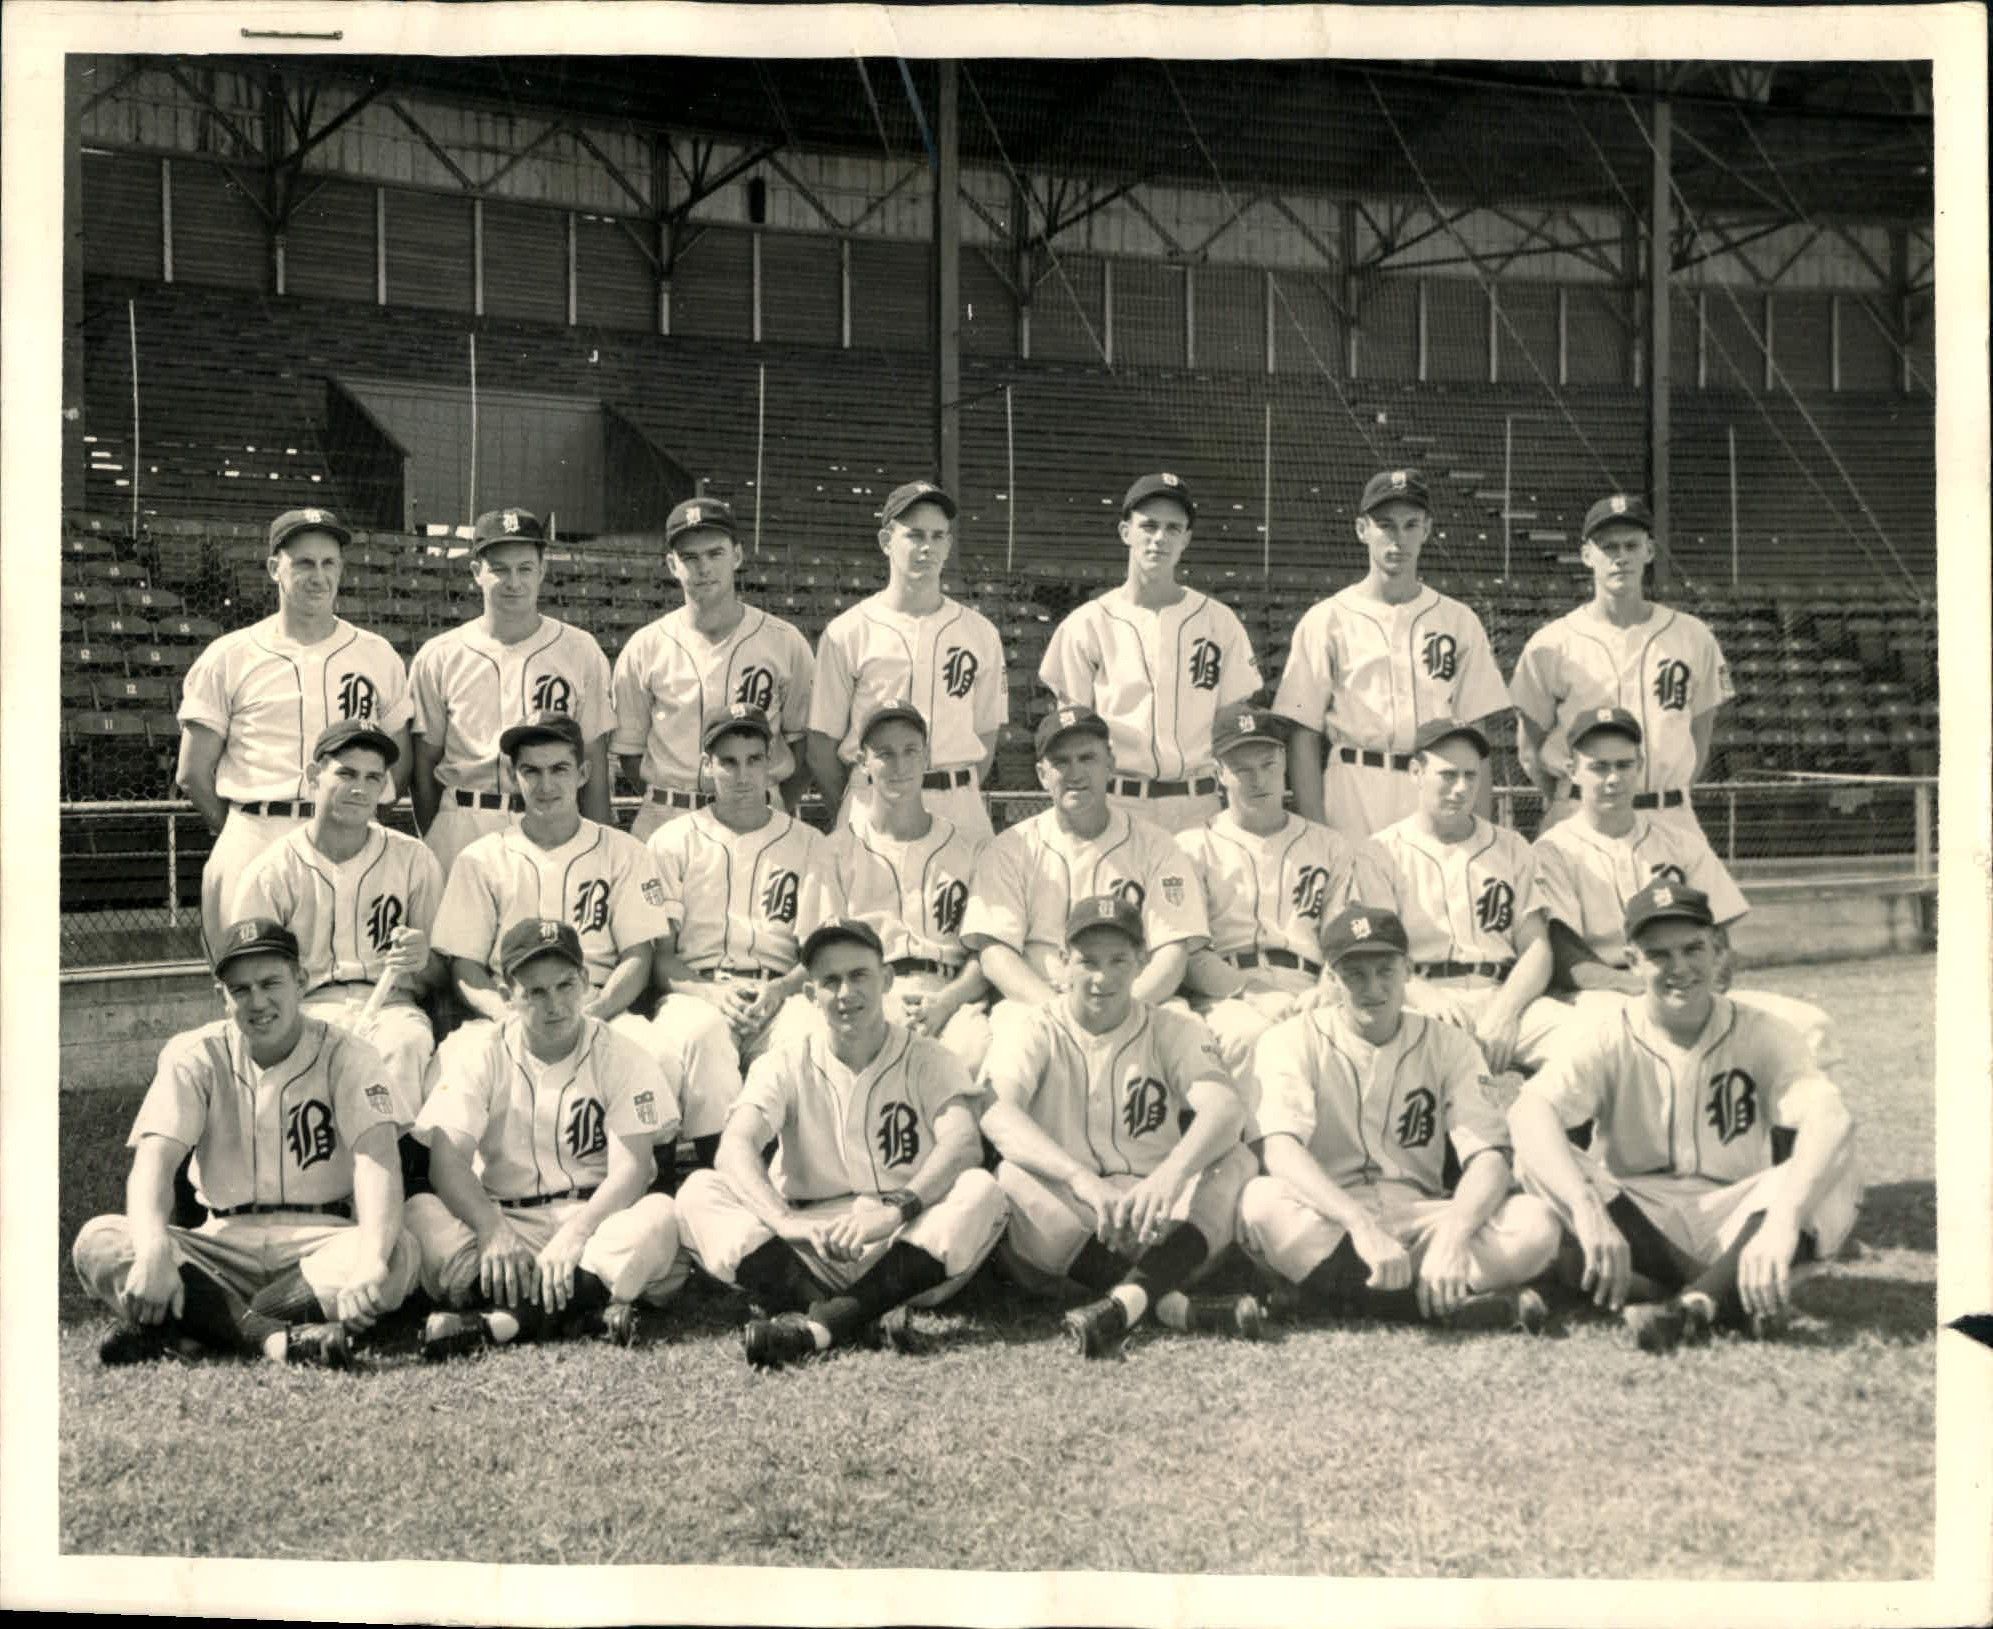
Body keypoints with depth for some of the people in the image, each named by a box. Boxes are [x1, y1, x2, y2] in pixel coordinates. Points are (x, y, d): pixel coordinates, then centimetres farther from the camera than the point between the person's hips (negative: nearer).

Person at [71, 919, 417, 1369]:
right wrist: (154, 1252, -32)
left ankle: (188, 1333, -33)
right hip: (226, 1245, 2)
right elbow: (153, 1160, -10)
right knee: (98, 1241, -23)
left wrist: (370, 1261, -39)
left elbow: (377, 1161, -18)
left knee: (397, 1254, -34)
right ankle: (280, 1340, -39)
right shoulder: (194, 1055, 4)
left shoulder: (347, 1056, -2)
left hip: (321, 1243, -1)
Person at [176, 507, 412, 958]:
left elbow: (400, 764, 17)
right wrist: (242, 832, 4)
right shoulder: (228, 658, 8)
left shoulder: (377, 657, 13)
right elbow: (193, 774, 9)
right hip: (255, 847, -1)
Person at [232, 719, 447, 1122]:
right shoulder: (269, 873, 7)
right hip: (309, 1009, -1)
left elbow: (444, 979, 12)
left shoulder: (414, 861, 12)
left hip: (390, 1003, 1)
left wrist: (424, 960, -14)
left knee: (405, 1042, -36)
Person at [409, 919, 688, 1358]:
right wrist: (494, 1229, -29)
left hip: (594, 1216, -1)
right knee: (421, 1214, -27)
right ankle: (587, 1310, -39)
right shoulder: (478, 1052, 3)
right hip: (501, 1218, 1)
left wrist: (573, 1234, -28)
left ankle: (502, 1322, -40)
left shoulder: (622, 1058, 0)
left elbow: (630, 1170, -10)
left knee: (657, 1216, -32)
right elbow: (447, 1159, -10)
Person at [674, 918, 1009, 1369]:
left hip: (907, 1253, -1)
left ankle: (820, 1323, -36)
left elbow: (961, 1145, -15)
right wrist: (785, 1220, -33)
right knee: (699, 1191, -20)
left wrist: (895, 1210, -34)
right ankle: (868, 1317, -36)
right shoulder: (785, 1064, 6)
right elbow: (735, 1146, -13)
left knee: (980, 1190, -28)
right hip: (805, 1259, 1)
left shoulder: (925, 1060, 4)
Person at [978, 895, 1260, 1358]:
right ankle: (1174, 1306, -38)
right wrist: (1083, 1180, -35)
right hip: (1061, 1230, -1)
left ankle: (1124, 1301, -44)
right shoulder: (1031, 1034, 4)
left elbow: (1225, 1107, -14)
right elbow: (996, 1114, -19)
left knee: (1234, 1158, -23)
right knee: (1011, 1176, -30)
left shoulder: (1174, 1033, 8)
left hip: (1161, 1231, 1)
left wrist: (1172, 1172, -36)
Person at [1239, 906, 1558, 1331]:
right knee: (1261, 1203, -35)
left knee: (1536, 1225, -23)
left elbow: (1490, 1159, -6)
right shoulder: (1293, 1041, -1)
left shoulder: (1448, 1045, 7)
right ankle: (1458, 1302, -30)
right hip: (1324, 1226, -2)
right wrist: (1361, 1225, -35)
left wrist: (1453, 1236, -29)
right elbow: (1280, 1149, -18)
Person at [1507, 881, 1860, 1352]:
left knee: (1835, 1174, -26)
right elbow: (1530, 1110, -24)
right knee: (1538, 1156, -27)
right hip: (1633, 1222, 0)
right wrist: (1586, 1208, -43)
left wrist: (1781, 1222, -42)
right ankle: (1730, 1299, -26)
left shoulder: (1760, 1034, -3)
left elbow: (1830, 1120, -22)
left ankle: (1693, 1303, -33)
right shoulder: (1610, 1037, -4)